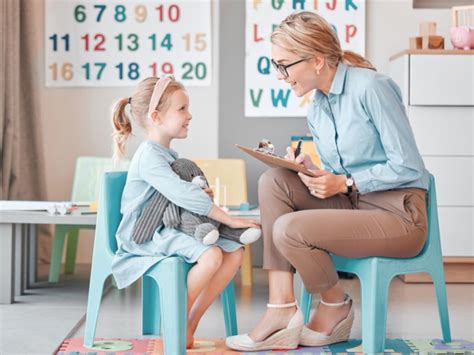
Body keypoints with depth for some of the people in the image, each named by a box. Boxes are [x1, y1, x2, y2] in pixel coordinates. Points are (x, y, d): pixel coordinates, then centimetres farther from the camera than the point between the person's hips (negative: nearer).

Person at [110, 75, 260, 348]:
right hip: (146, 236, -10)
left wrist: (200, 195, 2)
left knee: (235, 252, -4)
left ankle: (190, 324, -2)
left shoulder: (167, 154, 17)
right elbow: (183, 194, -26)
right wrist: (230, 220, -25)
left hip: (168, 230, 10)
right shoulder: (149, 157, -16)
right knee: (211, 255, -31)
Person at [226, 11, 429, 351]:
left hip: (399, 214, -8)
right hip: (353, 203, 8)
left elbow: (408, 166, -15)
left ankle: (336, 306, 6)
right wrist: (310, 169, -5)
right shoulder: (316, 110, 10)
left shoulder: (371, 87, -15)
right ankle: (282, 308, -14)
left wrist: (344, 183, -18)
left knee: (288, 229, -23)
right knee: (273, 181, -11)